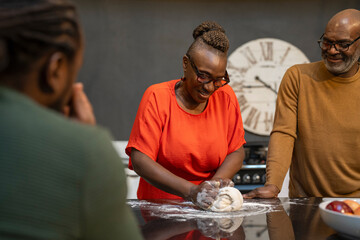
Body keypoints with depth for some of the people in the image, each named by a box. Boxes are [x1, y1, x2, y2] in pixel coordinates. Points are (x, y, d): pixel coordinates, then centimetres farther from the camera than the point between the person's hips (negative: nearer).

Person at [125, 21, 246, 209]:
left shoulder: (225, 96, 4)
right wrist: (191, 191, -23)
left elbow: (236, 152, 10)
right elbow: (140, 160, -12)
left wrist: (218, 180, -11)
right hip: (159, 206, -2)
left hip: (211, 208, 2)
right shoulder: (157, 97, -6)